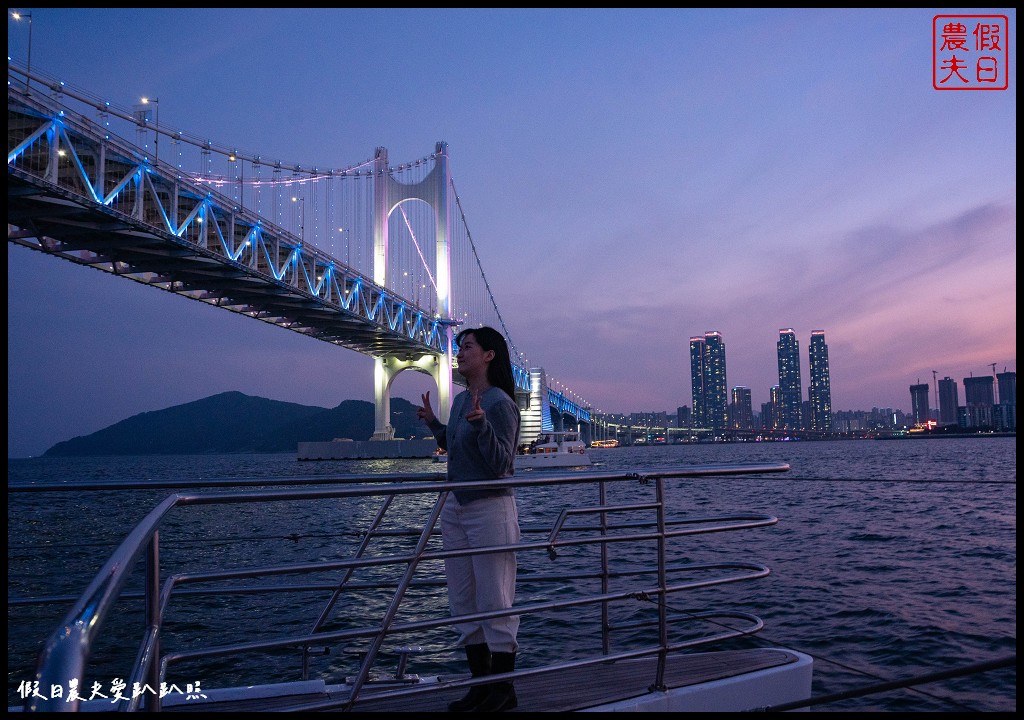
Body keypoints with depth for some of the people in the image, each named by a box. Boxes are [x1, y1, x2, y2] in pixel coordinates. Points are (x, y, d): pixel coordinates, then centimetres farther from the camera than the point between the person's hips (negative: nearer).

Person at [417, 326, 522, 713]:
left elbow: (499, 466, -19)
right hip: (455, 507, 9)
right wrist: (433, 424, 16)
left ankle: (503, 690, 16)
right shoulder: (461, 400, 11)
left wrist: (481, 423, -30)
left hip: (490, 507, -9)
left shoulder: (500, 403, -13)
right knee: (464, 603, 13)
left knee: (495, 603, 2)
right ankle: (481, 685, 25)